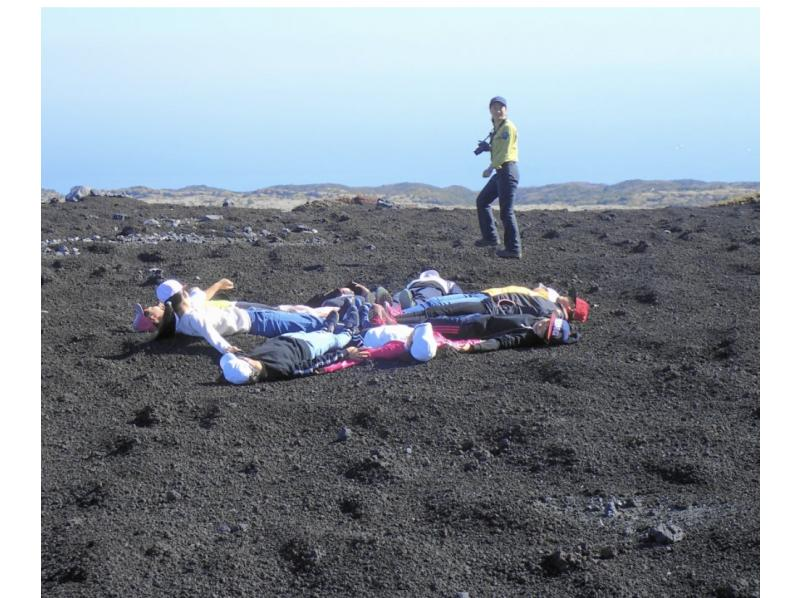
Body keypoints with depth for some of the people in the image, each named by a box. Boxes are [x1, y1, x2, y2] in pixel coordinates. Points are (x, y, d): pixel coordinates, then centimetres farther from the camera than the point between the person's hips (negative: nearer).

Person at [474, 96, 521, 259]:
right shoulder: (497, 128, 16)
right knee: (482, 201, 17)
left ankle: (514, 249, -2)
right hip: (500, 172, 10)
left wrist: (491, 168, -16)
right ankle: (490, 237, 22)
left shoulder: (508, 127, -11)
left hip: (508, 170, -10)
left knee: (506, 211, -7)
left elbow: (505, 152, -17)